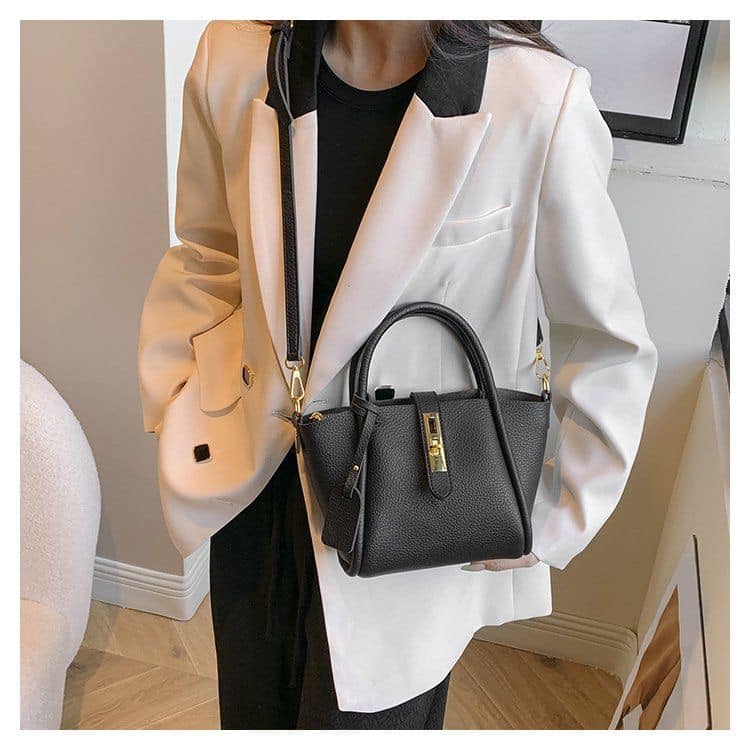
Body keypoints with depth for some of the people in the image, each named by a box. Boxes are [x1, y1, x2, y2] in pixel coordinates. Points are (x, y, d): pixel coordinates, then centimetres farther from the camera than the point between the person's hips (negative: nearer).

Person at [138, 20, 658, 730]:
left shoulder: (537, 101, -22)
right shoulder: (235, 56, -10)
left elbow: (610, 346, -10)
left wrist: (555, 524, -5)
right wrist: (173, 402, 1)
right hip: (259, 481, 4)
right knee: (254, 715, 26)